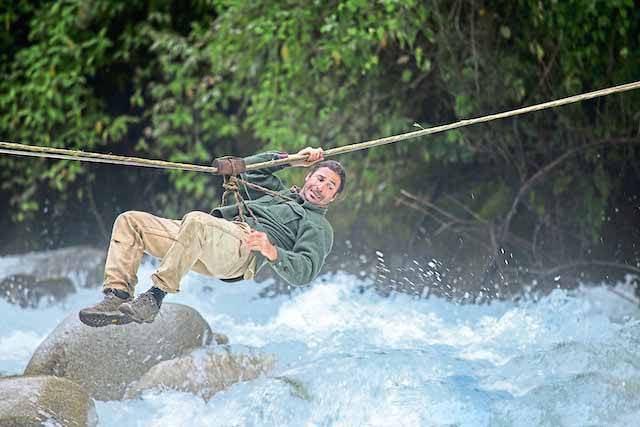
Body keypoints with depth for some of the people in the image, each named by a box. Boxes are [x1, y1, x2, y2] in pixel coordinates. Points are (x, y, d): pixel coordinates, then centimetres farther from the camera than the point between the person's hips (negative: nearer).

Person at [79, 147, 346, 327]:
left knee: (195, 221, -41)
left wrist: (273, 252, -23)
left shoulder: (318, 227, 15)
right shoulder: (281, 194, 38)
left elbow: (304, 272, -3)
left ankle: (154, 298, -41)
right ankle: (117, 296, -25)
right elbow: (247, 170, 38)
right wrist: (290, 160, 31)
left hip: (245, 246, -8)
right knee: (130, 221, -9)